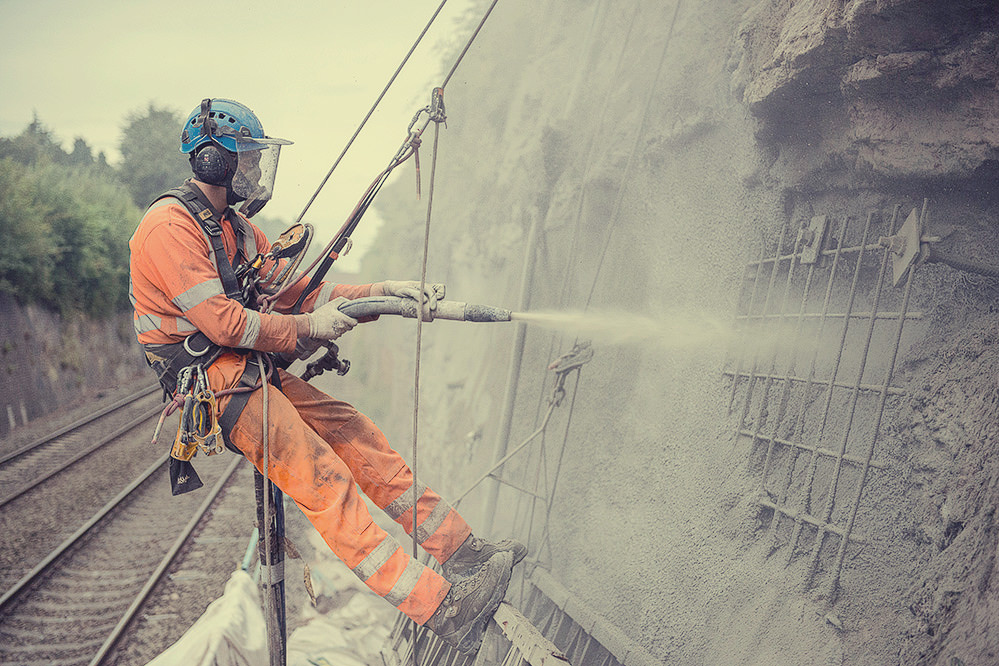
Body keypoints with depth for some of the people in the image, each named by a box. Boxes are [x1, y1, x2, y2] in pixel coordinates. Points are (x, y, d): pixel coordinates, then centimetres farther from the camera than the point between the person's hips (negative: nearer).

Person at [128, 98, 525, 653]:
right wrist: (308, 328, -14)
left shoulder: (237, 227, 17)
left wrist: (382, 292, 2)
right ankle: (438, 606, -24)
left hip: (253, 370, 9)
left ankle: (462, 551, 2)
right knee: (323, 478, -20)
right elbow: (222, 320, -19)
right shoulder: (169, 226, -12)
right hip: (210, 377, -9)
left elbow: (295, 291, 12)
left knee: (362, 439, -2)